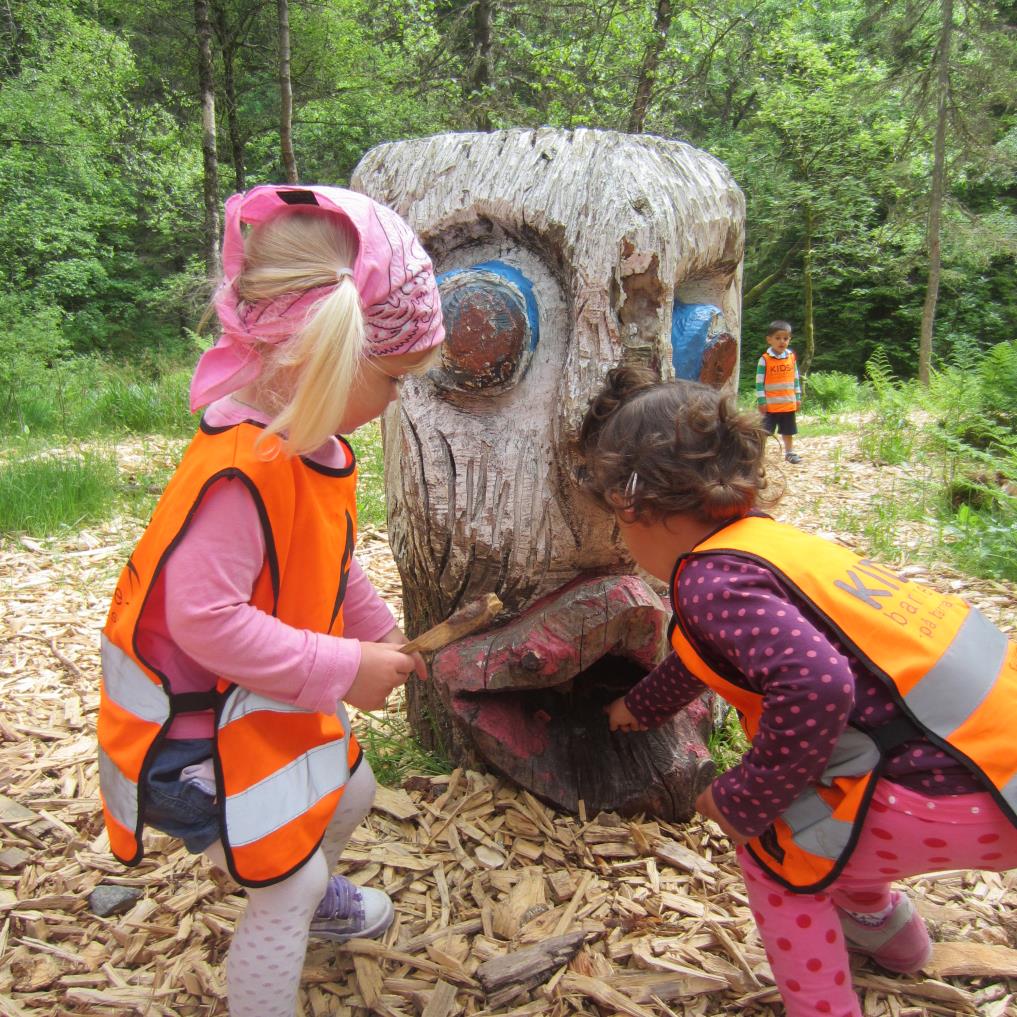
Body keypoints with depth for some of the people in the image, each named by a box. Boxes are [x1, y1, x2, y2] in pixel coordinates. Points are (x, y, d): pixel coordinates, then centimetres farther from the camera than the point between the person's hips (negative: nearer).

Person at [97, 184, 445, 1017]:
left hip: (279, 699, 10)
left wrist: (380, 635, 9)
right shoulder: (240, 472, -34)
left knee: (348, 794, 28)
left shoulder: (313, 445, -3)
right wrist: (345, 668, -28)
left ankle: (313, 893, 59)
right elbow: (206, 620, -35)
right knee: (288, 885, 1)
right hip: (203, 722, -10)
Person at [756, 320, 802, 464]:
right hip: (770, 404, -4)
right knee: (764, 431, -4)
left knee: (788, 431, 17)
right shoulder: (765, 360, -10)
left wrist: (798, 397, 10)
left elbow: (796, 379, 11)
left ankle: (789, 452, 31)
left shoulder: (791, 357, 4)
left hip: (789, 404, 4)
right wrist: (761, 401, -12)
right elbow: (759, 382, -10)